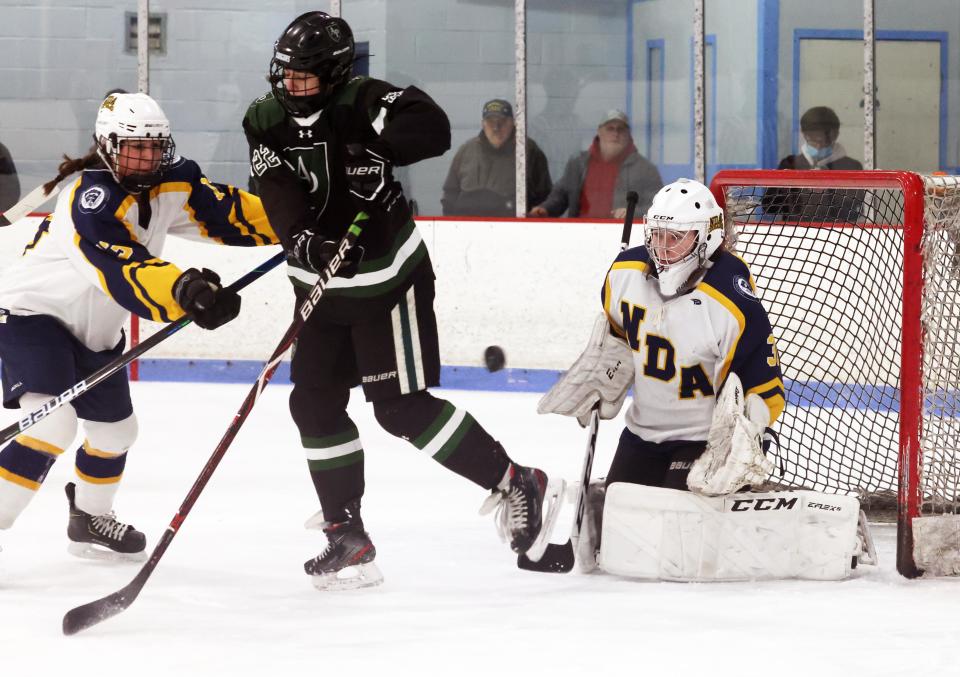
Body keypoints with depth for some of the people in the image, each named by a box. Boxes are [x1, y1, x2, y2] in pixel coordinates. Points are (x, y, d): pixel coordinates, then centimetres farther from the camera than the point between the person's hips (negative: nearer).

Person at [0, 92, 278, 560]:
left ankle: (89, 520, 46)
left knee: (115, 426, 21)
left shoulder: (168, 185, -6)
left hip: (92, 329, 9)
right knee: (53, 422, -28)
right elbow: (124, 267, -46)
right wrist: (184, 290, -61)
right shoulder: (93, 198, -31)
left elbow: (223, 211, 2)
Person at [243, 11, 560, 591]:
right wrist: (309, 243, -35)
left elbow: (432, 128, -33)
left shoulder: (362, 103, -18)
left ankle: (515, 483, 4)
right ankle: (347, 537, 10)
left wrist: (374, 146, -42)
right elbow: (280, 200, -18)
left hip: (388, 277, -6)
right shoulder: (267, 123, -4)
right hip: (323, 284, 6)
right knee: (315, 402, 2)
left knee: (401, 407, -8)